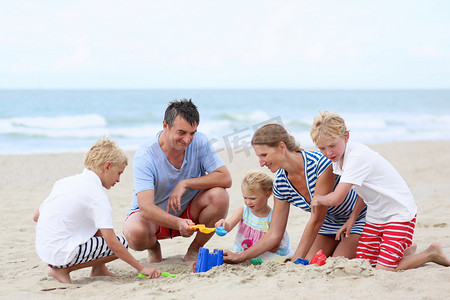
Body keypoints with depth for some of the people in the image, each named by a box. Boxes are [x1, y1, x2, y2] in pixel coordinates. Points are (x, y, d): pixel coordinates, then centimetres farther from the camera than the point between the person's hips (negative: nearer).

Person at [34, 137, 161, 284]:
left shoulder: (64, 182, 11)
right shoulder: (97, 195, -13)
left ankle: (98, 269, 21)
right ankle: (63, 270, -3)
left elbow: (36, 216, 17)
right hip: (61, 254, -9)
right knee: (121, 244, -4)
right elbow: (112, 243, -17)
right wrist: (141, 268, -10)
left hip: (42, 248, 9)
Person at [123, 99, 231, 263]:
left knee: (219, 195, -26)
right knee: (135, 233, -37)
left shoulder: (199, 142, -16)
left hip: (188, 211, 3)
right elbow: (146, 206, -36)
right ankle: (153, 247, 3)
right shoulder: (145, 156, -26)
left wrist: (185, 184, -29)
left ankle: (194, 249, -2)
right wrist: (178, 224, -54)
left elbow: (225, 178, -20)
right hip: (153, 215, -3)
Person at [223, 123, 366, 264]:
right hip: (330, 223, 6)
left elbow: (316, 220, -30)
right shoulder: (280, 183, -12)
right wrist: (240, 257, -14)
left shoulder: (320, 163, -33)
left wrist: (296, 260, -28)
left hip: (357, 218, -6)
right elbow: (275, 234, -6)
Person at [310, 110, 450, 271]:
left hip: (399, 213, -9)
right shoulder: (339, 156, 2)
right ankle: (406, 251, 24)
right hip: (375, 215, 9)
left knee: (384, 270, -16)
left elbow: (336, 199, -29)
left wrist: (318, 199, -8)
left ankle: (431, 253, 5)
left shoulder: (357, 157, -27)